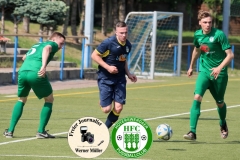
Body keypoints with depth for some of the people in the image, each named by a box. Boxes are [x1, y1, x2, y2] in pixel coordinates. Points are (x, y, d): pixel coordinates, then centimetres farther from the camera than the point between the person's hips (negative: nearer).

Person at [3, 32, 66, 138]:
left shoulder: (36, 45, 34)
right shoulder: (53, 44, 13)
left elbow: (24, 57, 44)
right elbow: (47, 48, -11)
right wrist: (44, 66, -23)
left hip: (22, 71, 6)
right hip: (36, 73, -6)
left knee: (21, 100, 26)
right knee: (49, 100, 13)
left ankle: (10, 131, 16)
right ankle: (41, 132, 7)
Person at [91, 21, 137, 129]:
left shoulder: (128, 45, 3)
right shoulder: (108, 43, -17)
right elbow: (94, 55, -11)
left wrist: (128, 74, 8)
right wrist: (108, 67, -19)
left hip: (119, 79, 5)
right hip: (105, 78, -5)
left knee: (118, 108, -6)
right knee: (106, 109, -8)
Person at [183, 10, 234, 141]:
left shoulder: (219, 35, -15)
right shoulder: (198, 35, 1)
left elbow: (230, 55, -16)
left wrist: (219, 68, -30)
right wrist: (191, 67, 31)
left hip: (220, 73, -3)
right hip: (204, 71, 3)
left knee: (219, 102, 12)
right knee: (197, 97, -18)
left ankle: (223, 124, 46)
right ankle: (192, 132, -22)